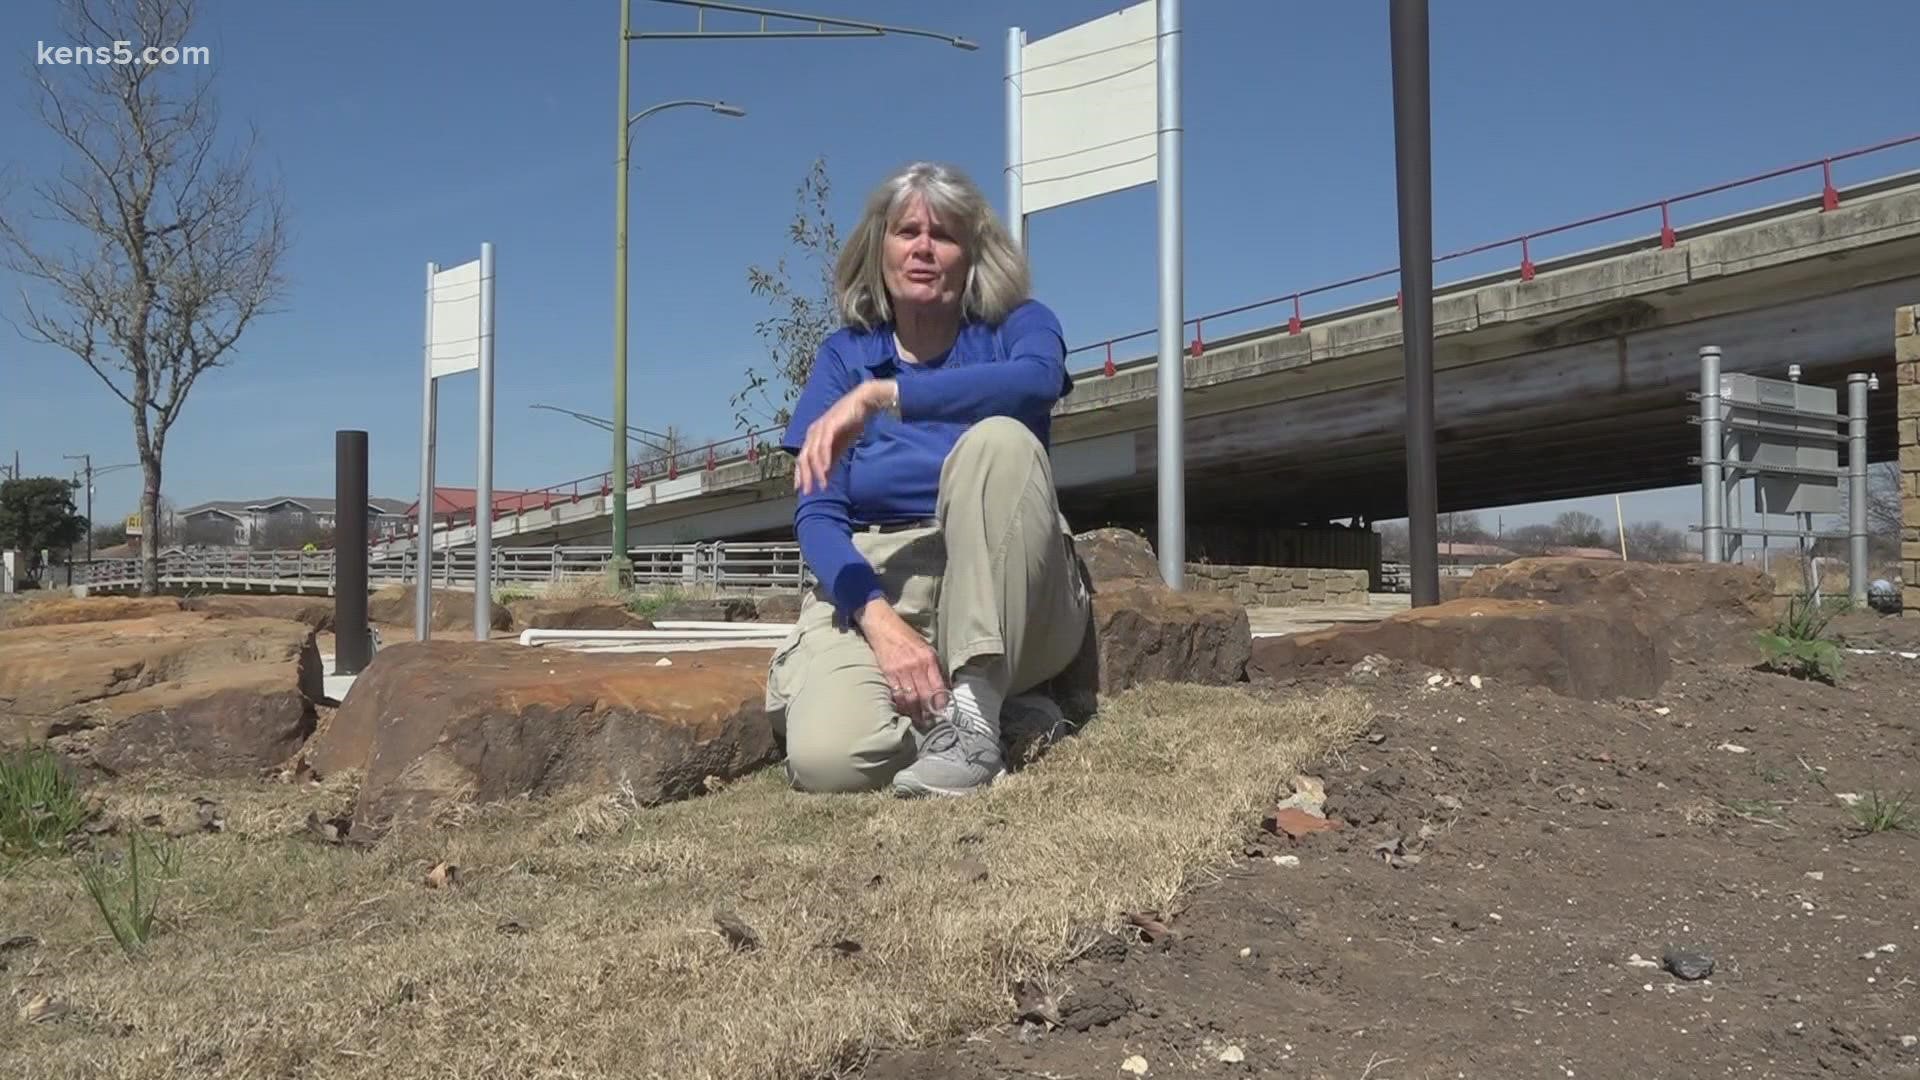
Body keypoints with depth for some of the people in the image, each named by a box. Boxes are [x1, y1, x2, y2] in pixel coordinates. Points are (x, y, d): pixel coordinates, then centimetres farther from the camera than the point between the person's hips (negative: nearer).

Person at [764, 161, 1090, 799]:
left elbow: (1036, 380, -23)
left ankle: (972, 714, -31)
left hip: (1008, 603, 0)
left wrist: (878, 397, -28)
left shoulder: (1015, 325, 6)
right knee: (827, 760, -30)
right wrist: (879, 619, -20)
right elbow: (817, 515, -1)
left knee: (1000, 439, -30)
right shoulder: (845, 355, 10)